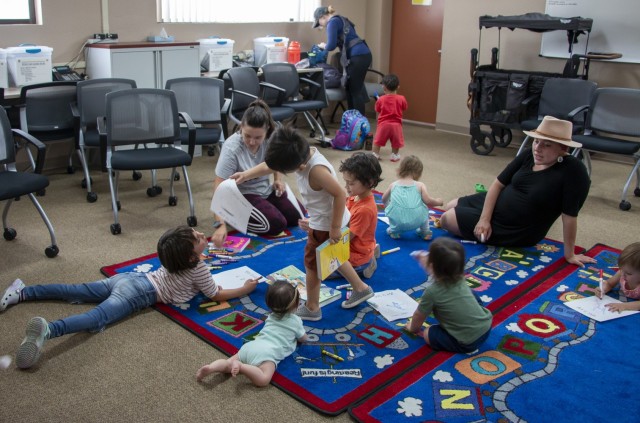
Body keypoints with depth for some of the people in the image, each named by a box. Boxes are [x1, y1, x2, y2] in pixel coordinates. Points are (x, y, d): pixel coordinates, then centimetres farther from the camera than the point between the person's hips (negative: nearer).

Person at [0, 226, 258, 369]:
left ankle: (22, 293, 12)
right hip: (139, 294, -8)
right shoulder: (198, 270, -8)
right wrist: (245, 289, 11)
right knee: (97, 318, -28)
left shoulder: (177, 258, 14)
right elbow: (217, 296, 1)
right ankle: (47, 331, -52)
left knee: (76, 292, 12)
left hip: (133, 278, 8)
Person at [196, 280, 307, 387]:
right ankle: (240, 366, -39)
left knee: (228, 364, 13)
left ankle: (210, 367, -15)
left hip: (251, 346, 7)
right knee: (263, 380, -26)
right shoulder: (296, 320, 15)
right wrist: (296, 334, 48)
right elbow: (303, 339, 28)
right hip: (266, 353, -6)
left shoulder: (270, 317, 32)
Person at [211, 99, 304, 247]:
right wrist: (220, 224, -40)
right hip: (242, 194, -6)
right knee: (276, 225, -25)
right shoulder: (231, 148, -29)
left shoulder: (271, 138, -14)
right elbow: (219, 187, -30)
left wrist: (278, 179, -3)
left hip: (266, 189, 6)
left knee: (299, 217, -4)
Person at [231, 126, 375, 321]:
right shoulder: (303, 153, -11)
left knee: (312, 262, 8)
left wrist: (335, 228, -26)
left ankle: (311, 308, 27)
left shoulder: (317, 170, -37)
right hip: (322, 219, 9)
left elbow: (340, 194, -32)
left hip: (326, 224, -9)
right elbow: (269, 165, 2)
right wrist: (247, 174, 1)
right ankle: (361, 288, 41)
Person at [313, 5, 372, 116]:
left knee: (355, 91, -4)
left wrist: (323, 46, 9)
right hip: (363, 55, 9)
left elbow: (331, 45, -12)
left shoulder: (332, 22, -5)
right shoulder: (340, 20, 24)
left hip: (358, 57, -9)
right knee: (351, 89, 15)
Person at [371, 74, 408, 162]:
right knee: (396, 141, 18)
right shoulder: (401, 99, -7)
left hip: (383, 124, -1)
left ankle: (375, 154, 20)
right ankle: (394, 155, 25)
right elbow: (404, 109, 6)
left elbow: (377, 111, 3)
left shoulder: (380, 99, -7)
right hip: (396, 124, 1)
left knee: (378, 140, 15)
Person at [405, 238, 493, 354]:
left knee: (428, 334, 8)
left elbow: (418, 316, 1)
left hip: (468, 343, -8)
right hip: (487, 326, 8)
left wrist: (413, 328, 22)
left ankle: (467, 347, 2)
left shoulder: (432, 292, -16)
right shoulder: (460, 279, 2)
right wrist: (424, 260, 40)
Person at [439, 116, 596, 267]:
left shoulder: (573, 171, -27)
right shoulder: (528, 156, -8)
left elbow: (569, 215, -26)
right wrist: (484, 218, -16)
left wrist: (569, 254, -22)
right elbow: (498, 184, -7)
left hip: (517, 230, -7)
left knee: (447, 220, -3)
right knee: (449, 208, 19)